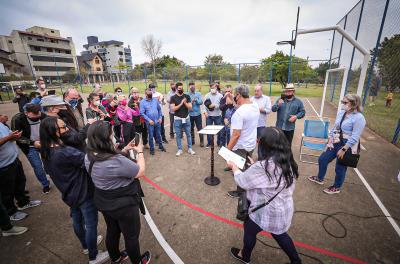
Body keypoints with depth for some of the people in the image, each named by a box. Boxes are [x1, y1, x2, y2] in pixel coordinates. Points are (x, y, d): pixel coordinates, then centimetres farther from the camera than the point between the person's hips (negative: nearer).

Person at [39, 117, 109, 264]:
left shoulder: (47, 152, -4)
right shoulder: (64, 153, -34)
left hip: (70, 193, 9)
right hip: (83, 193, -9)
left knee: (77, 220, 27)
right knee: (91, 224, 11)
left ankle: (86, 245, 52)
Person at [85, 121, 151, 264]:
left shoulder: (88, 157, -10)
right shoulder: (117, 161, -37)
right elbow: (140, 172, -22)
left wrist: (124, 151, -1)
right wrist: (140, 152, -11)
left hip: (104, 203, 8)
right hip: (124, 205, -7)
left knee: (112, 232, 31)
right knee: (131, 236, 19)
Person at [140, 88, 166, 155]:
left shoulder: (155, 100, 4)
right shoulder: (142, 102, -6)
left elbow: (159, 109, 9)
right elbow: (142, 113, -10)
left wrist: (160, 117, -1)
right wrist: (149, 120, -16)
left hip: (157, 121, 3)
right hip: (150, 122, -3)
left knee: (158, 135, 15)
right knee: (151, 136, 7)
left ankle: (160, 146, 33)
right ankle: (152, 149, 22)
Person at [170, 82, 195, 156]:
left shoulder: (187, 96, 2)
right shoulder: (173, 98, -3)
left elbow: (190, 107, -2)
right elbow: (173, 109, -11)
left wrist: (185, 103, -19)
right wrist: (181, 104, -20)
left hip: (186, 118, 2)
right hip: (177, 119, -1)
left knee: (188, 134, 8)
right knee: (178, 135, 6)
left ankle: (189, 149, 20)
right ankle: (179, 150, 18)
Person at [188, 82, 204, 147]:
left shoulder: (198, 94, 4)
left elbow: (201, 102, -8)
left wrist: (196, 100, -25)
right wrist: (191, 102, -26)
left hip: (198, 114, 0)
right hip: (190, 114, 0)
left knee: (200, 128, 2)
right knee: (191, 128, 12)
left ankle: (202, 142, 12)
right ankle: (192, 141, 27)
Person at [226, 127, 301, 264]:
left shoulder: (262, 167, -35)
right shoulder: (287, 161, -9)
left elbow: (242, 181, -19)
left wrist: (234, 167, -3)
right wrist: (255, 166, 7)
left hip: (268, 212, -6)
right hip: (284, 209, 7)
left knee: (249, 229, 23)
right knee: (279, 234, 33)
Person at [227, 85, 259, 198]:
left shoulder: (239, 112, -29)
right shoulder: (255, 106, -3)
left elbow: (236, 134, -29)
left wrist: (228, 149, -21)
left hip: (241, 147, -8)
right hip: (251, 144, 8)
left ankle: (240, 192, 31)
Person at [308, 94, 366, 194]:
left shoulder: (358, 118, -19)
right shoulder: (341, 113, 4)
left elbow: (354, 137, -21)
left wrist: (343, 149, -21)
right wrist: (330, 141, 4)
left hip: (347, 147, -7)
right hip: (335, 143, 7)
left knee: (340, 168, 9)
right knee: (322, 159, 15)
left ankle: (336, 187, 33)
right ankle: (320, 178, 38)